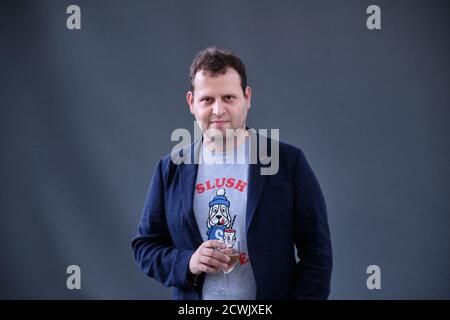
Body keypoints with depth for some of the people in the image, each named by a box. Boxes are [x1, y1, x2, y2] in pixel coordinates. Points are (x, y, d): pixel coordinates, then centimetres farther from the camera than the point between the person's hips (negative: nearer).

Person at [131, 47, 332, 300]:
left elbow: (316, 251, -7)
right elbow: (145, 244, 4)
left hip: (272, 293, -2)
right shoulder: (170, 169, 1)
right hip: (193, 296, 2)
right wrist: (187, 263, -14)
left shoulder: (289, 162, -7)